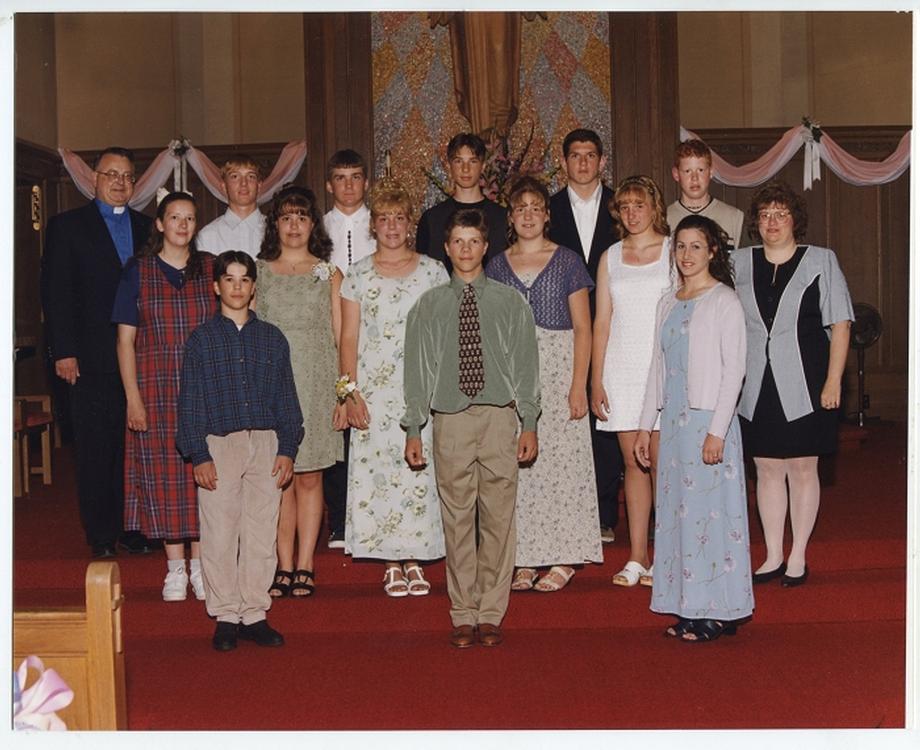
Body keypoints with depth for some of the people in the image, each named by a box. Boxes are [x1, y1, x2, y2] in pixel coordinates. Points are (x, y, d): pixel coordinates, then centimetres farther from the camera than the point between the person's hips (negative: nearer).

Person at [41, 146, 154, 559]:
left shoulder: (147, 229, 13)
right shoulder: (67, 226, 4)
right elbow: (56, 293, -2)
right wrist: (64, 352, -9)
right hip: (91, 359, -3)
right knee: (95, 450, 2)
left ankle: (133, 529, 16)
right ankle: (100, 536, 10)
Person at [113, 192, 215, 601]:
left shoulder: (211, 268, 6)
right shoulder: (138, 270, 3)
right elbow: (126, 340, 1)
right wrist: (133, 396, -6)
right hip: (156, 387, -1)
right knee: (164, 472, 1)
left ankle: (200, 562, 12)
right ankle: (175, 567, 11)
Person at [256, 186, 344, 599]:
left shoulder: (329, 274, 7)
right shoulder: (258, 272, 9)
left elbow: (341, 337, 5)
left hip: (316, 386, -1)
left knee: (310, 477, 1)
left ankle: (305, 565, 8)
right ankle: (284, 566, 9)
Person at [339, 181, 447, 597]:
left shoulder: (433, 270, 7)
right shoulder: (358, 274, 6)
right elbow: (349, 339, 4)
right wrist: (349, 392, -5)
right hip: (374, 388, 0)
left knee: (419, 470, -2)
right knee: (377, 470, -2)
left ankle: (415, 559, 8)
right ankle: (391, 563, 7)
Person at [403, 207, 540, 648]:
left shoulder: (511, 303, 8)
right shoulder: (429, 306, 9)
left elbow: (526, 365, 6)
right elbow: (417, 369, 8)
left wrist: (529, 423, -1)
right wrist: (413, 429, 3)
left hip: (499, 417, 0)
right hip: (451, 419, 0)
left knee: (498, 518, 1)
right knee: (457, 521, 3)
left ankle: (491, 615, 11)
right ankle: (463, 616, 12)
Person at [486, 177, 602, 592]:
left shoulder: (567, 261, 3)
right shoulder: (497, 266, 11)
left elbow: (582, 327, 0)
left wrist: (579, 384, -9)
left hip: (558, 368, -2)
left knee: (560, 460, -4)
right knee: (517, 464, 1)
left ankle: (562, 558, 5)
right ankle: (525, 559, 9)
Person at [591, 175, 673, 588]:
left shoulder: (673, 251, 3)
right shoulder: (611, 257, 12)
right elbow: (602, 320, 10)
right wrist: (596, 380, 5)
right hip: (622, 367, 3)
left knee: (662, 462, -4)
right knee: (633, 462, 5)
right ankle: (637, 558, 10)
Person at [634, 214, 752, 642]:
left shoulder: (724, 301, -5)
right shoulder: (668, 303, 14)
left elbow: (734, 369, -10)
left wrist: (717, 430, -17)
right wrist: (646, 425, 14)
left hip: (708, 419, -7)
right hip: (673, 420, 7)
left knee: (709, 508, -4)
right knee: (678, 509, 7)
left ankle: (717, 612, 4)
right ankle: (690, 608, 14)